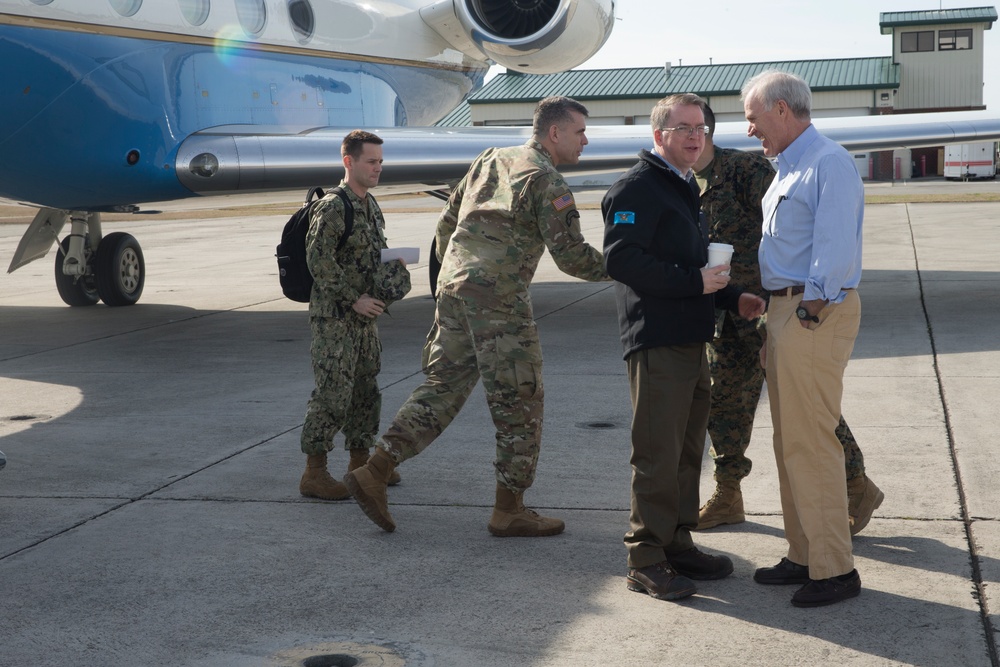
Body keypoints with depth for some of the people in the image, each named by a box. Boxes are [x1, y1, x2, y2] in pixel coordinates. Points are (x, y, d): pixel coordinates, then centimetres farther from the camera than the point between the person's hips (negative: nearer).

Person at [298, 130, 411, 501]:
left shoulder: (371, 206, 13)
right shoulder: (331, 208, -14)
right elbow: (318, 260, -21)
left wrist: (393, 275, 5)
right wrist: (353, 299, -20)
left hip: (366, 316, 9)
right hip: (334, 317, -9)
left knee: (366, 389, 14)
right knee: (333, 392, -9)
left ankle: (360, 463, 26)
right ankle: (314, 474, -2)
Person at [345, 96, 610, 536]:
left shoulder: (491, 160, 17)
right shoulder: (547, 181, -7)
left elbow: (446, 222, 20)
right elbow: (570, 255, -11)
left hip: (454, 286, 8)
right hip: (498, 298, -8)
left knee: (441, 388, 13)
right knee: (519, 401, 2)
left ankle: (374, 472, 8)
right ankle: (509, 510, 8)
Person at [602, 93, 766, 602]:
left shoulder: (684, 188, 22)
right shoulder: (637, 188, -10)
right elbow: (621, 260, -22)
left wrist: (733, 298, 15)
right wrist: (695, 282, -21)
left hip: (691, 340, 10)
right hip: (657, 341, -10)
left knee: (687, 449, 15)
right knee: (657, 454, -6)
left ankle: (677, 544, 25)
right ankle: (645, 560, 2)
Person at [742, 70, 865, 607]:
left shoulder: (828, 163, -13)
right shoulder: (787, 168, 19)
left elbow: (836, 246, -21)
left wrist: (811, 310, -19)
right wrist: (775, 310, 14)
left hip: (814, 314, -10)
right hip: (785, 309, 10)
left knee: (809, 442, -8)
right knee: (789, 440, 14)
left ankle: (833, 569, 0)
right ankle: (804, 554, 23)